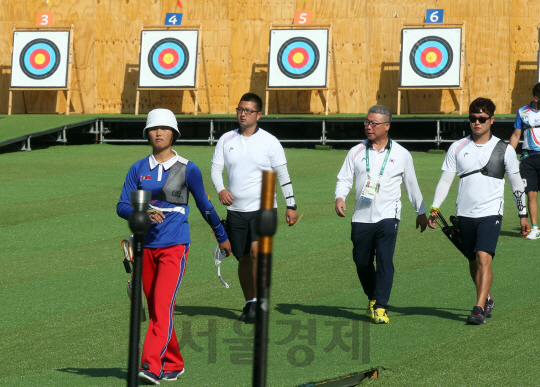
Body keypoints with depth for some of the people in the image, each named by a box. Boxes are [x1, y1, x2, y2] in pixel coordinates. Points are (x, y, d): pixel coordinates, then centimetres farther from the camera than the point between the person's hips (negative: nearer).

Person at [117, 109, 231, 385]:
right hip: (146, 247, 4)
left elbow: (204, 206, 11)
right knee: (155, 310, 11)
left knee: (162, 307, -16)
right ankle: (173, 364, 26)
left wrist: (222, 237, 20)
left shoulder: (188, 170, -1)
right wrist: (143, 213, -21)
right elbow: (122, 206, 0)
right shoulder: (138, 169, 6)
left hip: (174, 247, -4)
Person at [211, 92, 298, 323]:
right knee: (243, 258, 7)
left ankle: (258, 302, -15)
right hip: (235, 209, 3)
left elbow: (283, 174, 4)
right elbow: (216, 168, 3)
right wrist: (220, 190, -18)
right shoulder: (226, 140, 5)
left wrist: (291, 205, 3)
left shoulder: (269, 142, -2)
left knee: (257, 251, -21)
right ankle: (249, 303, 21)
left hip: (263, 208, -3)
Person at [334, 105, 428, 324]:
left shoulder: (401, 155, 6)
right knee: (362, 263, 7)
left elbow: (411, 185, 15)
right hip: (361, 217, 3)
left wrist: (421, 212, 22)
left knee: (384, 261, -14)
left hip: (387, 216, -2)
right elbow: (344, 178, 7)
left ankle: (380, 307, -13)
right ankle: (373, 298, 29)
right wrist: (340, 197, -13)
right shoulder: (356, 152, 9)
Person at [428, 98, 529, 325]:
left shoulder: (504, 150, 1)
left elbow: (516, 183, 9)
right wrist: (434, 208, -4)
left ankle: (479, 309, -20)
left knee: (484, 257, -19)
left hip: (491, 213, -3)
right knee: (473, 262, 12)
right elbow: (445, 180, 6)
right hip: (465, 213, 3)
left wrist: (522, 214, 11)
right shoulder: (457, 148, 5)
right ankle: (487, 299, 34)